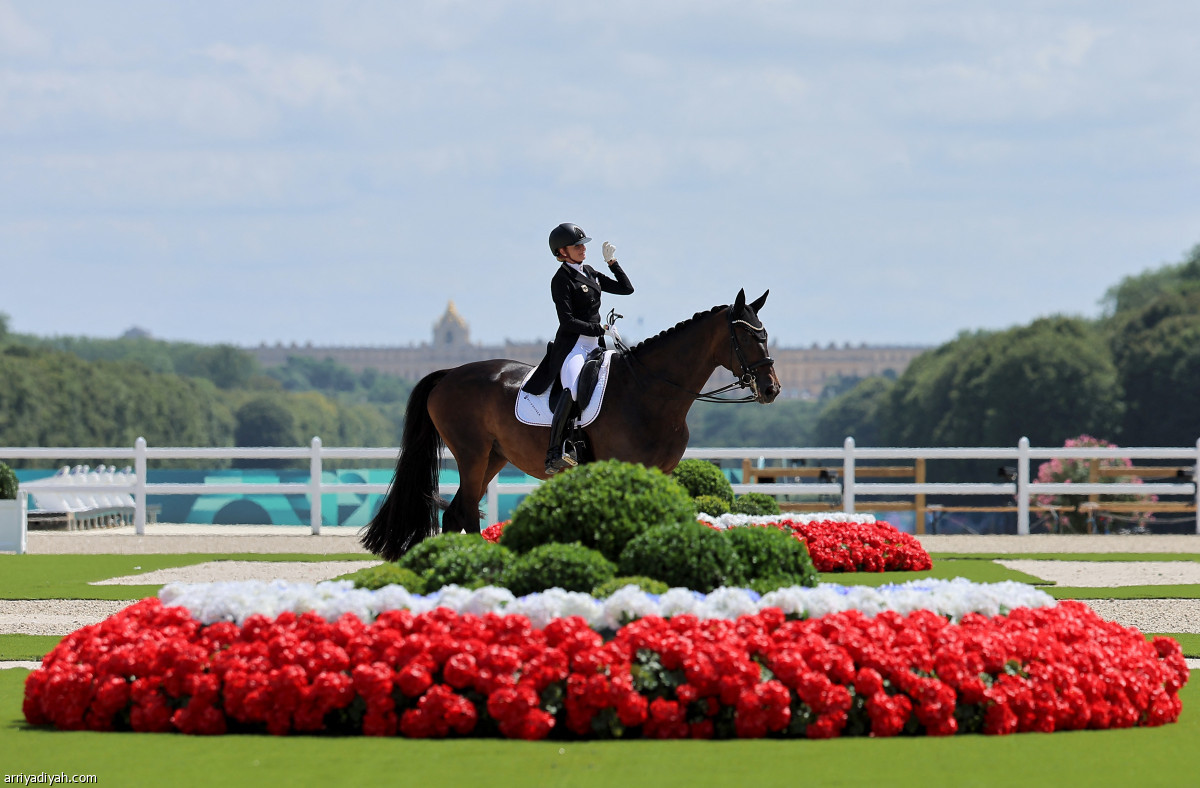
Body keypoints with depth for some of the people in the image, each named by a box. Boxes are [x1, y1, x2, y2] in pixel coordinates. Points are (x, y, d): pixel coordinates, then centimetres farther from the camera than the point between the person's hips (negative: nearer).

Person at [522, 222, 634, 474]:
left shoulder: (590, 273, 16)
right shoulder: (561, 280, -7)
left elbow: (626, 288, 21)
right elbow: (567, 321, -15)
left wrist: (612, 262, 13)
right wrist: (599, 329, -14)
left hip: (594, 345, 9)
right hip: (572, 346, -9)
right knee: (574, 388, -33)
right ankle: (554, 454, -39)